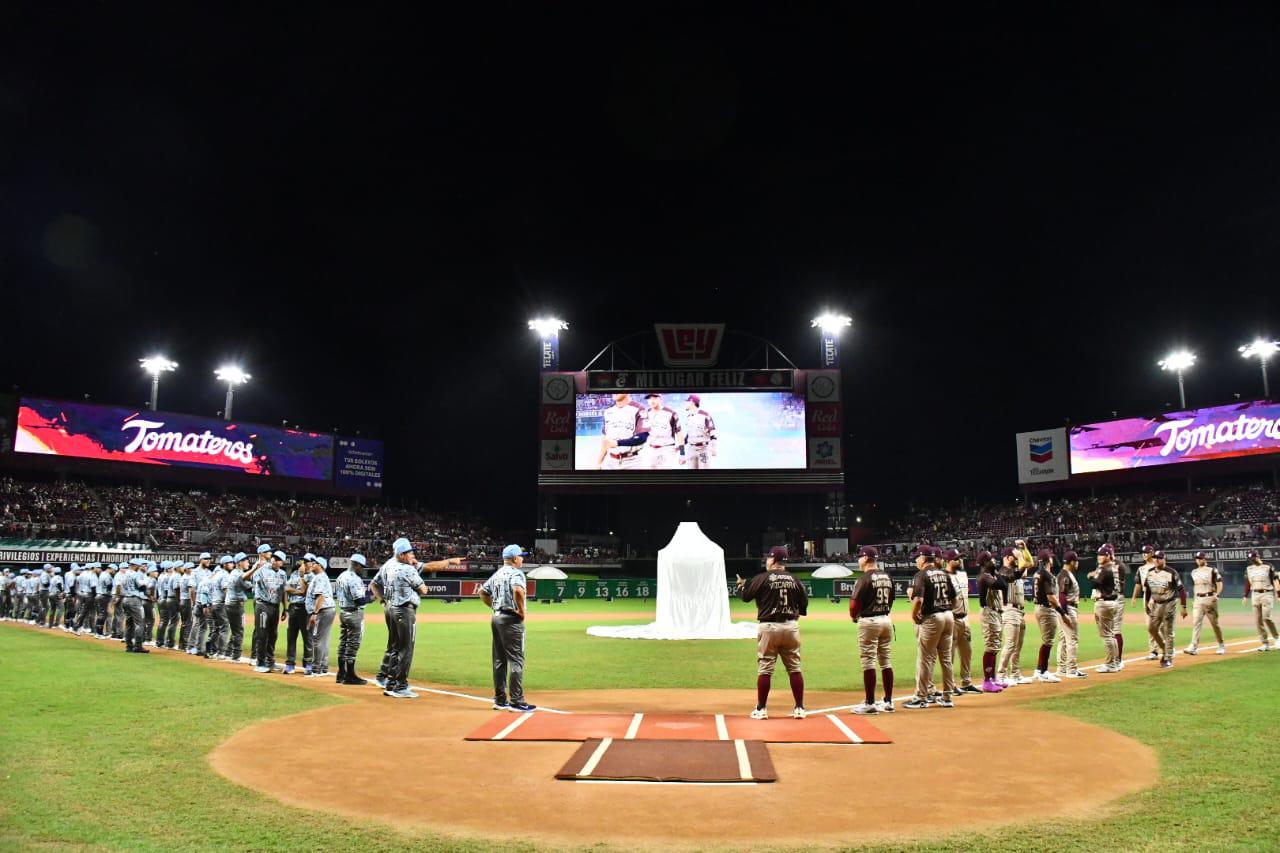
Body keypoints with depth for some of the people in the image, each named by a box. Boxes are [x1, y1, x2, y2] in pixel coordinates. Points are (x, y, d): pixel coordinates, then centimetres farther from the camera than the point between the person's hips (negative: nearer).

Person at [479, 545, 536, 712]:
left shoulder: (496, 574, 15)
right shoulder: (516, 573, -11)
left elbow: (482, 591, 19)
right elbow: (518, 590, -30)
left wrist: (494, 607, 16)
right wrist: (521, 610, -18)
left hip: (496, 618, 9)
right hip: (511, 619, -9)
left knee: (499, 660, 12)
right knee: (516, 660, -5)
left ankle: (500, 700, 17)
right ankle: (516, 701, -5)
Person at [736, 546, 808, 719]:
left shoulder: (763, 578, -5)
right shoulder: (794, 580, 6)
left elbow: (745, 595, -2)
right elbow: (804, 604, 10)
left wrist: (740, 586, 19)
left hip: (769, 627, -3)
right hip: (791, 626, 3)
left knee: (765, 669, 3)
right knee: (795, 668, 10)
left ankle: (761, 709, 7)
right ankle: (800, 708, 11)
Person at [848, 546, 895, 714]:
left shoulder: (865, 578, -13)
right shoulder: (887, 577, 10)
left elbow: (855, 603, -15)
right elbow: (891, 599, 14)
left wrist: (853, 616, 3)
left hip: (869, 621, -7)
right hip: (886, 620, 7)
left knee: (869, 662, -3)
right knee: (886, 662, 12)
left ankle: (870, 703, -1)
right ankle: (888, 702, 17)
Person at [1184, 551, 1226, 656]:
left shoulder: (1212, 570, -2)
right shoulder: (1194, 572, 14)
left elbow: (1219, 583, -6)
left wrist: (1216, 594, -19)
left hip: (1210, 599, -4)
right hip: (1198, 600, 4)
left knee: (1214, 623, 3)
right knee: (1196, 622, -6)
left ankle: (1221, 646, 20)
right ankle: (1194, 647, -11)